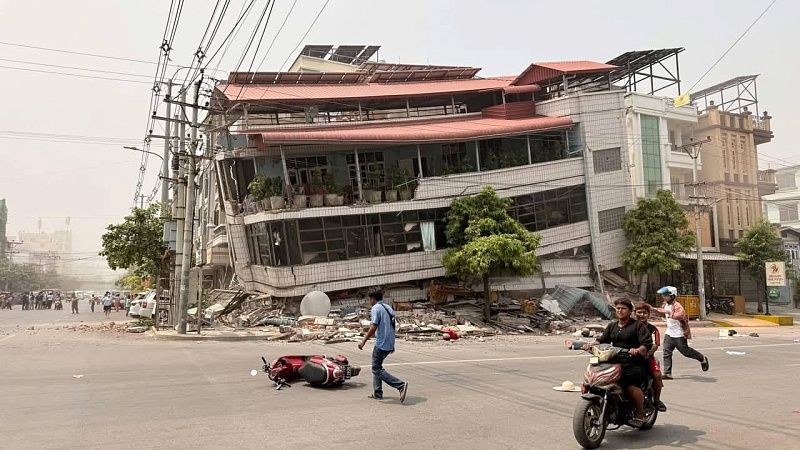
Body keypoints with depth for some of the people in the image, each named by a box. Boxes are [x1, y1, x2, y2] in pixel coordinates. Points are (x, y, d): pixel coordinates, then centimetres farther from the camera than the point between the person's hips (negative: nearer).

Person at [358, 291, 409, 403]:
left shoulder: (376, 308, -10)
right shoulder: (388, 308, 16)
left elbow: (374, 327, -19)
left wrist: (363, 341, -14)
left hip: (381, 344, -9)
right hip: (389, 344, 9)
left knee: (377, 369, -4)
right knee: (377, 367, 19)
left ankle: (401, 385, -16)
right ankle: (377, 394, 19)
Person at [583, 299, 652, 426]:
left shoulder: (638, 325, 3)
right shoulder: (612, 326, 23)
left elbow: (647, 343, -8)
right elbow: (602, 339, 14)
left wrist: (639, 350, -28)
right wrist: (592, 344, -7)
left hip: (635, 364, -6)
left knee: (631, 386, -28)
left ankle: (640, 413, -7)